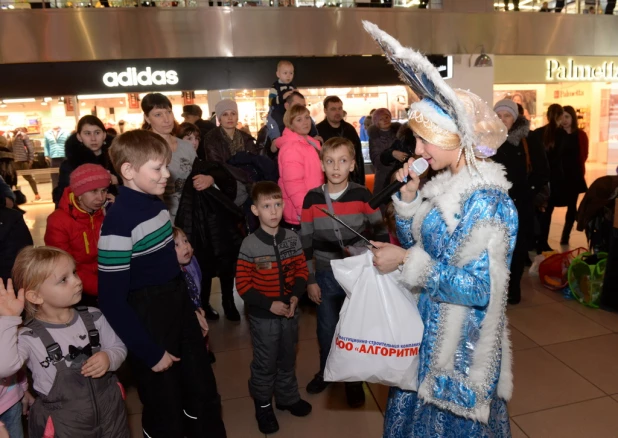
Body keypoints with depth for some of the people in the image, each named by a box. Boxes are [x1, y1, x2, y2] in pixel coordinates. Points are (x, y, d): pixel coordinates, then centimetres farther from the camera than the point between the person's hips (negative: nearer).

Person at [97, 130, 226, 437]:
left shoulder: (157, 204, 1)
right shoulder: (119, 222, -23)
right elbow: (112, 301, -21)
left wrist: (193, 307, 14)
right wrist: (150, 352, -15)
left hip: (179, 309, 7)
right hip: (147, 321, -7)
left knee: (204, 395, 21)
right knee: (165, 413, 12)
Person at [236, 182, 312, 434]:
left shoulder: (292, 239, -3)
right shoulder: (249, 245, -15)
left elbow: (301, 271, 3)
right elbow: (243, 284, -14)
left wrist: (295, 296, -13)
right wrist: (269, 304, -20)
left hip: (289, 311, 4)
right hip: (263, 315, -3)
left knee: (287, 359, 21)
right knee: (264, 364, 12)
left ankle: (287, 397, 43)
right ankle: (263, 406, 34)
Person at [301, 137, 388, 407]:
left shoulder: (363, 196, -9)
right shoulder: (311, 199, -6)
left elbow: (382, 234, -1)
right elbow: (305, 243, -1)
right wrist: (310, 280, -1)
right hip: (326, 277, 1)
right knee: (326, 329, 16)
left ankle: (354, 379, 35)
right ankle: (326, 371, 43)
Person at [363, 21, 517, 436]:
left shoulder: (488, 200, -24)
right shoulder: (443, 184, 0)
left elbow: (479, 288, -27)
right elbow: (418, 243, 5)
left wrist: (405, 261, -24)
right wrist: (409, 194, -8)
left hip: (461, 344, -7)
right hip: (426, 327, 8)